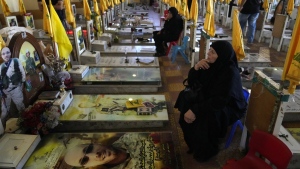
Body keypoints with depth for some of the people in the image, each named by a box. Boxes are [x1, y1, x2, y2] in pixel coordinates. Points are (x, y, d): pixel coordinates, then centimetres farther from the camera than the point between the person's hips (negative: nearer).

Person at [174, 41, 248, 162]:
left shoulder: (230, 73, -28)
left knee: (203, 118, -30)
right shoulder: (211, 65, -7)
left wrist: (195, 110, -36)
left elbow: (220, 101, -33)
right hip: (210, 99, 7)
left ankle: (205, 151, 0)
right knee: (187, 111, -11)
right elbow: (191, 83, -2)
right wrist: (196, 68, -21)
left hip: (230, 108, -7)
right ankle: (193, 144, 9)